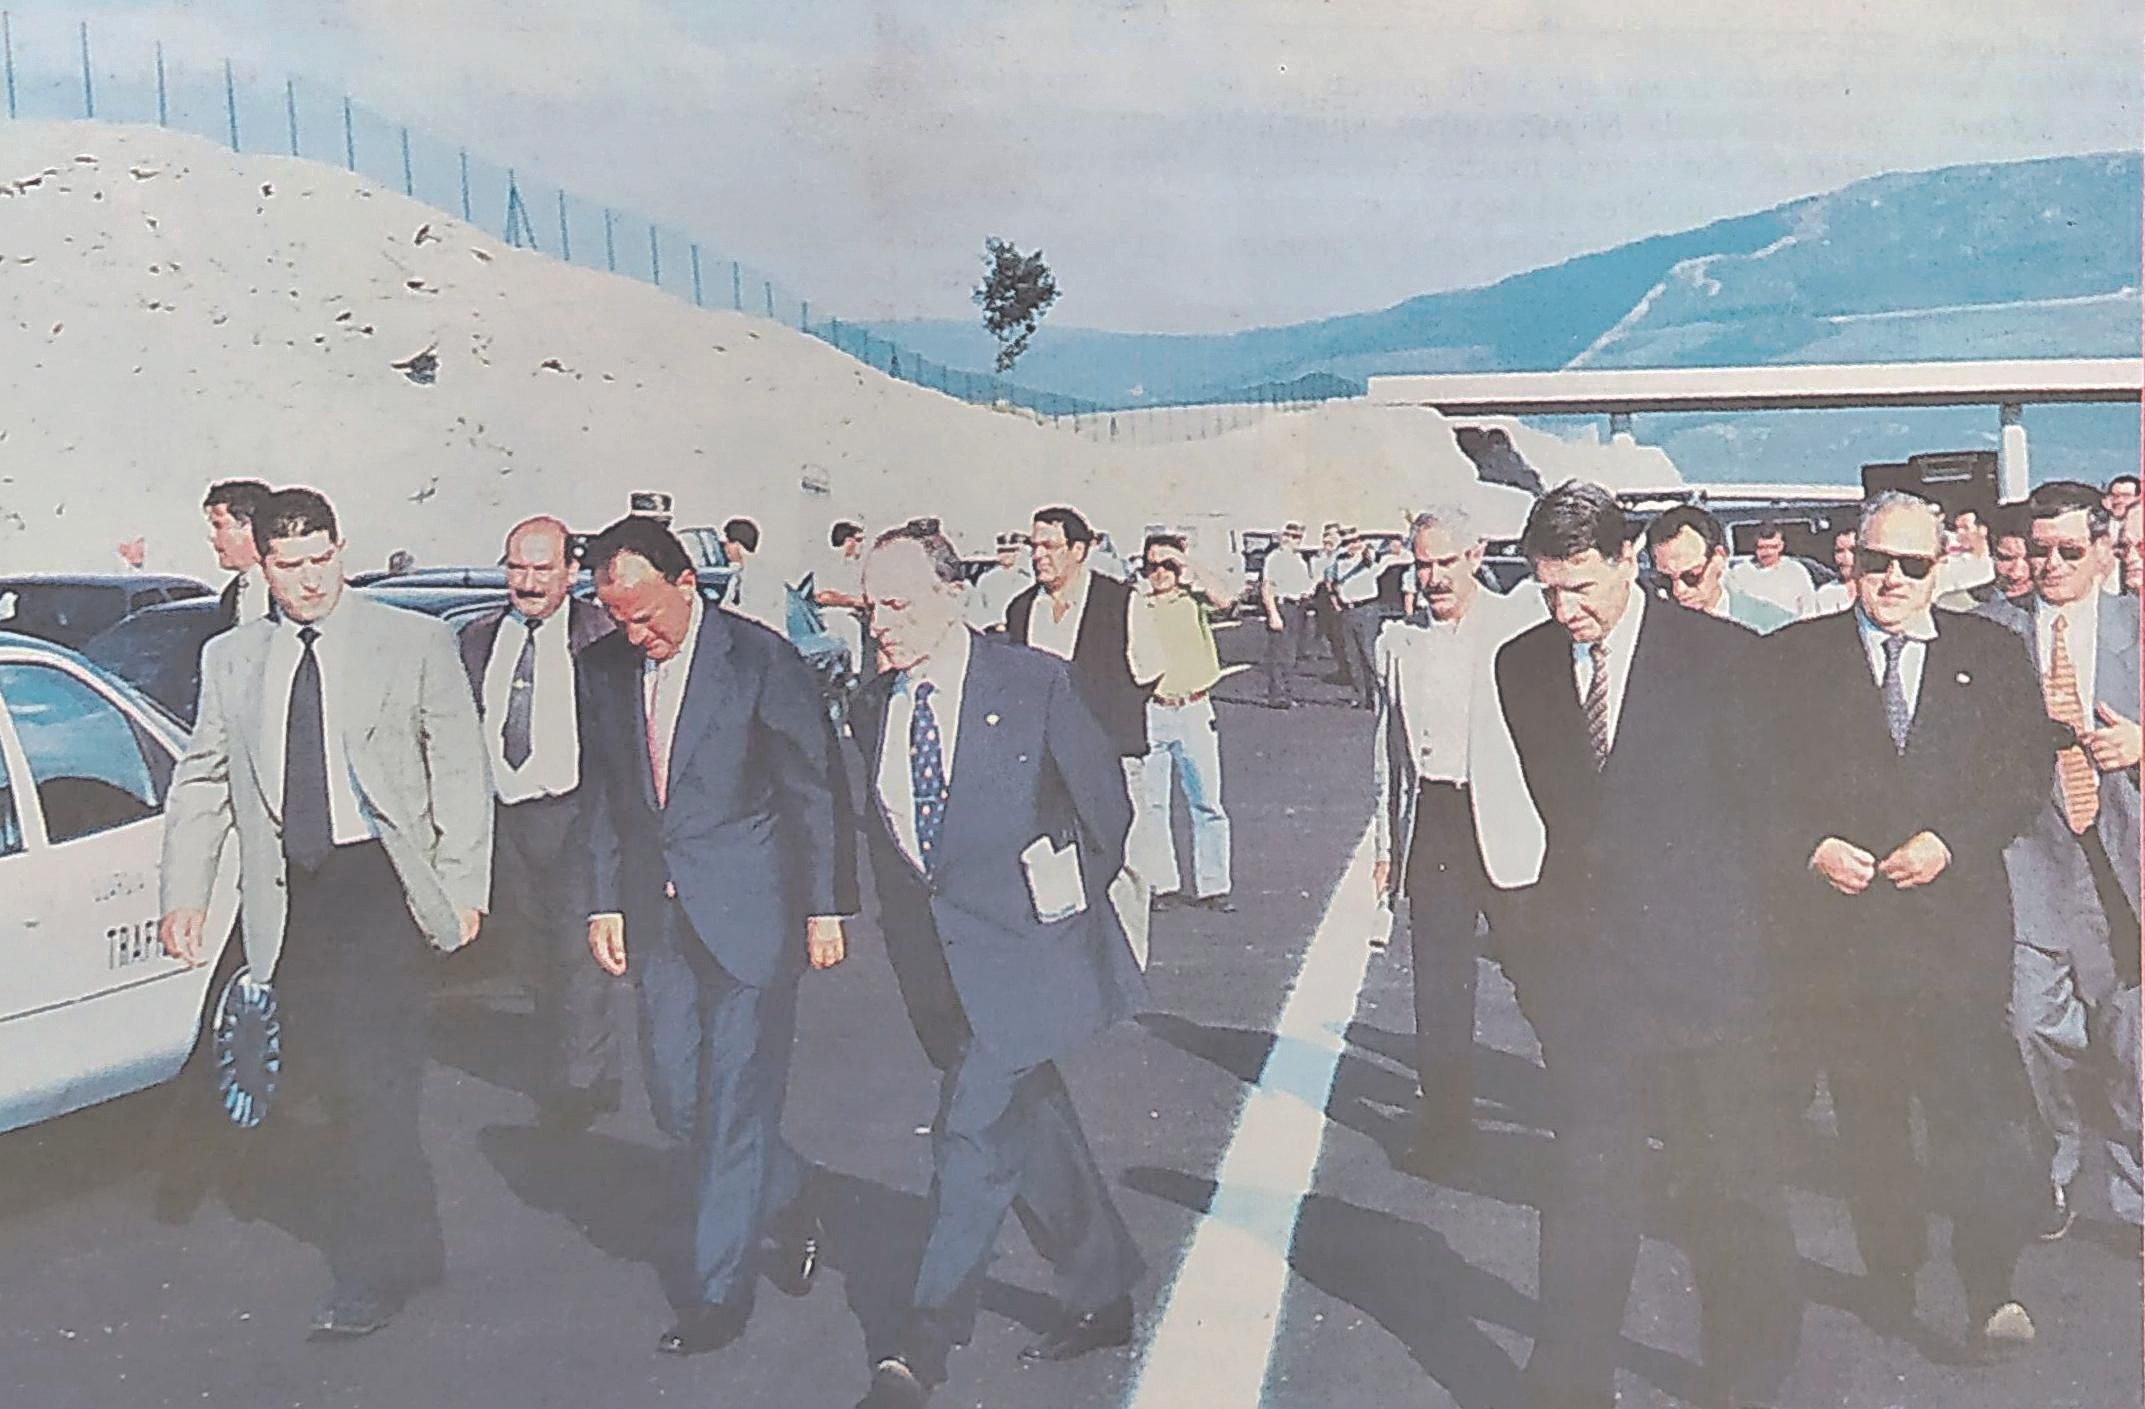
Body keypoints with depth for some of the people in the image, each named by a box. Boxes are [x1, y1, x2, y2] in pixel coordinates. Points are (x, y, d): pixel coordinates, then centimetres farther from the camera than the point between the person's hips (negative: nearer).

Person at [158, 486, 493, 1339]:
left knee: (373, 1075, -8)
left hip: (382, 882, -4)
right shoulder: (229, 660, 11)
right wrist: (185, 895, 5)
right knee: (321, 1077, 7)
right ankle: (412, 1246, 24)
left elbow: (460, 771, 1)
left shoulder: (414, 642, 2)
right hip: (288, 897, 4)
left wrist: (463, 884, -6)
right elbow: (200, 784, 15)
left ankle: (368, 1276, 2)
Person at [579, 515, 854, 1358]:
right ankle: (788, 1207, 33)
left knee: (733, 1104, -1)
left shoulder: (760, 659, -10)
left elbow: (817, 788, -6)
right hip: (659, 920, 5)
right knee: (676, 1102, 9)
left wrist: (825, 907, -6)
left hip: (749, 910, -5)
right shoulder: (603, 669, 5)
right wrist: (604, 902, 10)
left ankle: (713, 1292, 11)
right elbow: (603, 795, 14)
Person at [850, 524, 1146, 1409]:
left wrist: (1066, 903, 3)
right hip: (940, 961, 6)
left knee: (972, 1133, -8)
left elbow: (1104, 802, 0)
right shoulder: (874, 708, 6)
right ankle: (1101, 1299, 31)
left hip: (1022, 952, -5)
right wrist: (909, 931, 12)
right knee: (1032, 1130, 14)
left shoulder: (1033, 685, -9)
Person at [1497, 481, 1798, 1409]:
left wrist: (1740, 931, -1)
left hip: (1703, 961, -2)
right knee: (1585, 1183, 7)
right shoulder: (1523, 664, 5)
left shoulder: (1722, 655, -5)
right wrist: (1546, 908, 11)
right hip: (1582, 967, 2)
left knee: (1731, 1184, 10)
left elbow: (1759, 801, 0)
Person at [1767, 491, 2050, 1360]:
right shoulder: (1797, 656, 7)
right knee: (1866, 1112, 9)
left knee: (1976, 1101, -10)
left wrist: (1952, 841, -8)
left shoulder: (1988, 652, 10)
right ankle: (1890, 1276, 23)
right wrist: (1812, 849, -10)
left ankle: (1991, 1289, -1)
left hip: (1957, 912, 0)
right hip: (1838, 916, 1)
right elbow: (1764, 778, 5)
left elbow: (2028, 769, 5)